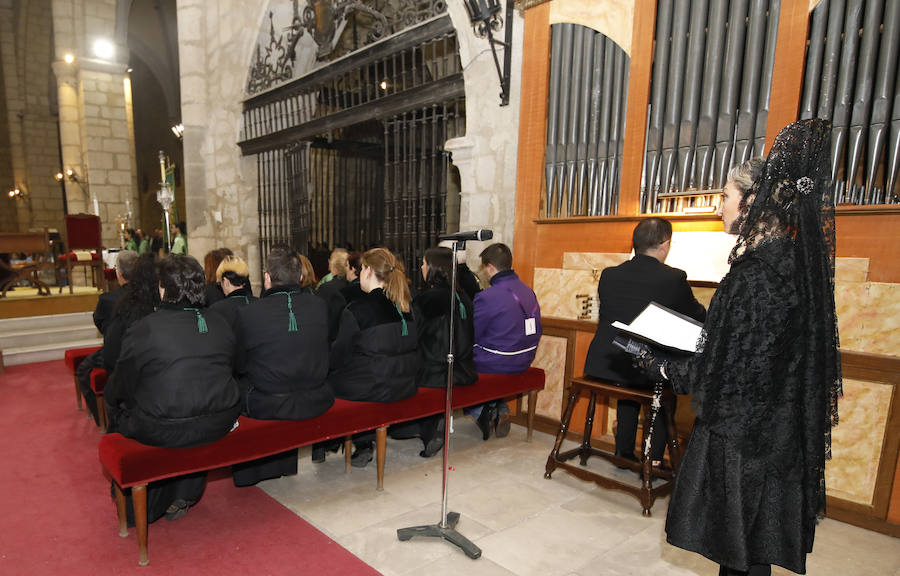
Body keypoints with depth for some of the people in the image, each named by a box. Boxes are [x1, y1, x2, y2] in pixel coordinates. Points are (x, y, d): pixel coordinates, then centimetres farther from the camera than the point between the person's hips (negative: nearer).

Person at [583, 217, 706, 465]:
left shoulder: (609, 275, 2)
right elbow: (698, 319, 5)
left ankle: (624, 452, 35)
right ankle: (654, 459, 25)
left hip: (602, 364, 4)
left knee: (630, 383, 33)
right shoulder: (674, 278, -10)